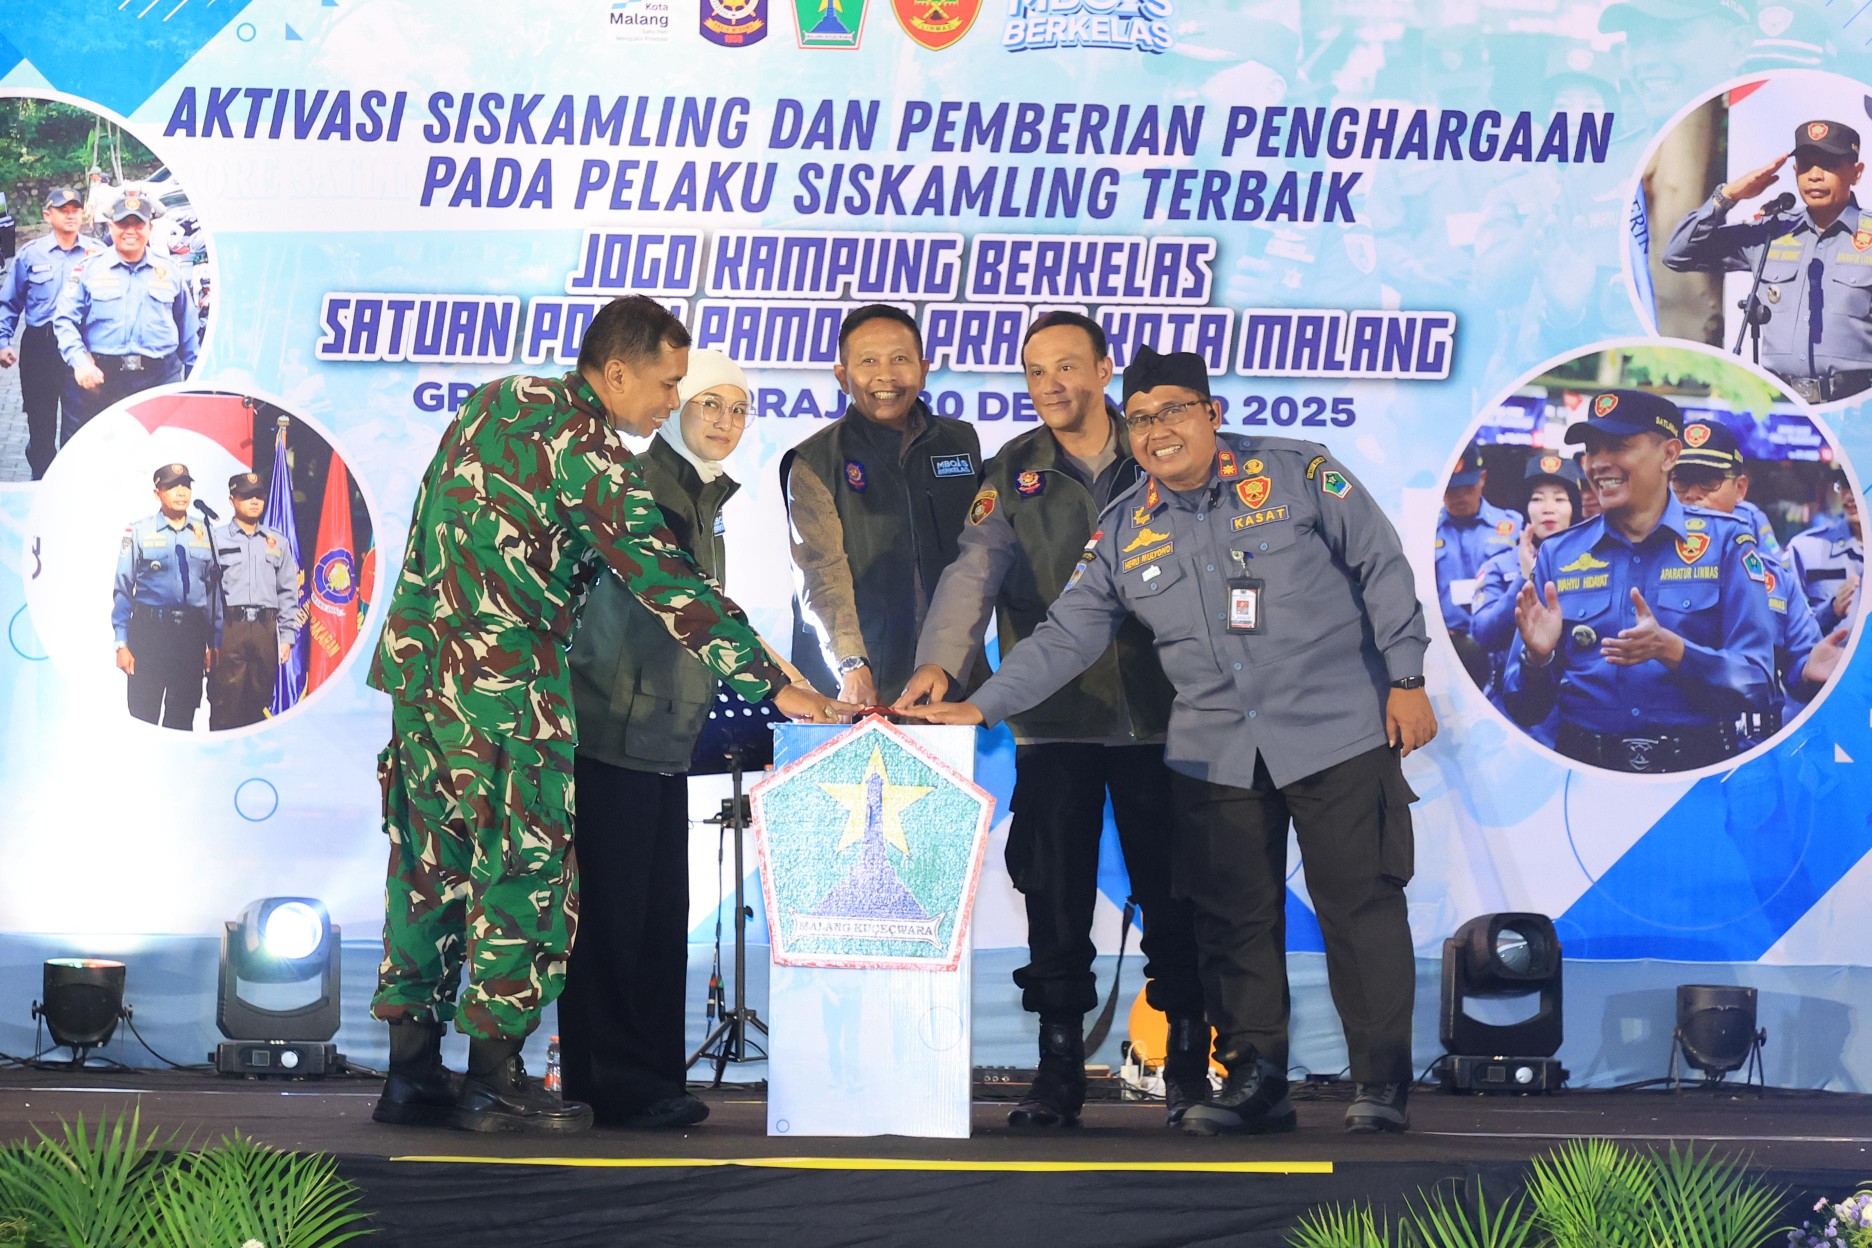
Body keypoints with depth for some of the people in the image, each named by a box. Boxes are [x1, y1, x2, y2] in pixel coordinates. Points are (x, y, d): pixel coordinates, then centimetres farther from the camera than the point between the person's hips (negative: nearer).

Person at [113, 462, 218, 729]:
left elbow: (213, 592, 11)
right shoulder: (138, 533, -2)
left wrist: (215, 644, 8)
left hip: (192, 631, 3)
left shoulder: (204, 535, 8)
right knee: (143, 715, -2)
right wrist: (121, 644, -7)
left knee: (183, 717, 8)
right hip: (149, 629, -3)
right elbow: (123, 589, -2)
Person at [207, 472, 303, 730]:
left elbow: (288, 591, 16)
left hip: (266, 629, 4)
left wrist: (287, 636, 9)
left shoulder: (278, 542, 16)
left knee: (261, 700, 5)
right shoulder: (216, 538, 5)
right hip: (228, 628, -4)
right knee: (225, 699, -8)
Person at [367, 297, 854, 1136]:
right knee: (527, 864, -1)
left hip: (418, 660, 8)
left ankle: (411, 1072, 15)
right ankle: (495, 1080, 0)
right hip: (506, 687, -8)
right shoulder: (589, 448, -11)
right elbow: (664, 580, -14)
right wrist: (772, 685, -12)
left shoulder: (494, 401, 14)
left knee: (431, 862, 12)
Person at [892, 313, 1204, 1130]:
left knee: (1171, 895, 3)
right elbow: (974, 572, -9)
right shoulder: (1012, 476, 4)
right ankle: (1060, 1070, 8)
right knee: (1056, 900, 1)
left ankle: (1189, 1064, 14)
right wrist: (939, 663, -26)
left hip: (1158, 716, 0)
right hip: (1052, 720, 0)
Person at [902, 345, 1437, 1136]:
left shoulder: (1298, 475, -2)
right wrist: (981, 706, -1)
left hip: (1336, 734, -4)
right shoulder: (1123, 531, 8)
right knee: (1232, 919, 4)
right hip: (1214, 754, 4)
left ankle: (1382, 1082, 2)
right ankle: (1253, 1080, 13)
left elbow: (1381, 568, 1)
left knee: (1359, 904, -4)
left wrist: (1406, 679, -3)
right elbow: (1063, 638, 9)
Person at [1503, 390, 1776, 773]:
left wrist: (1671, 650, -17)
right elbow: (1525, 711, 14)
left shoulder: (1725, 542, 7)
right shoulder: (1556, 555, 14)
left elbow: (1754, 685, -1)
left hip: (1697, 766, -2)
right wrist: (1537, 658, -8)